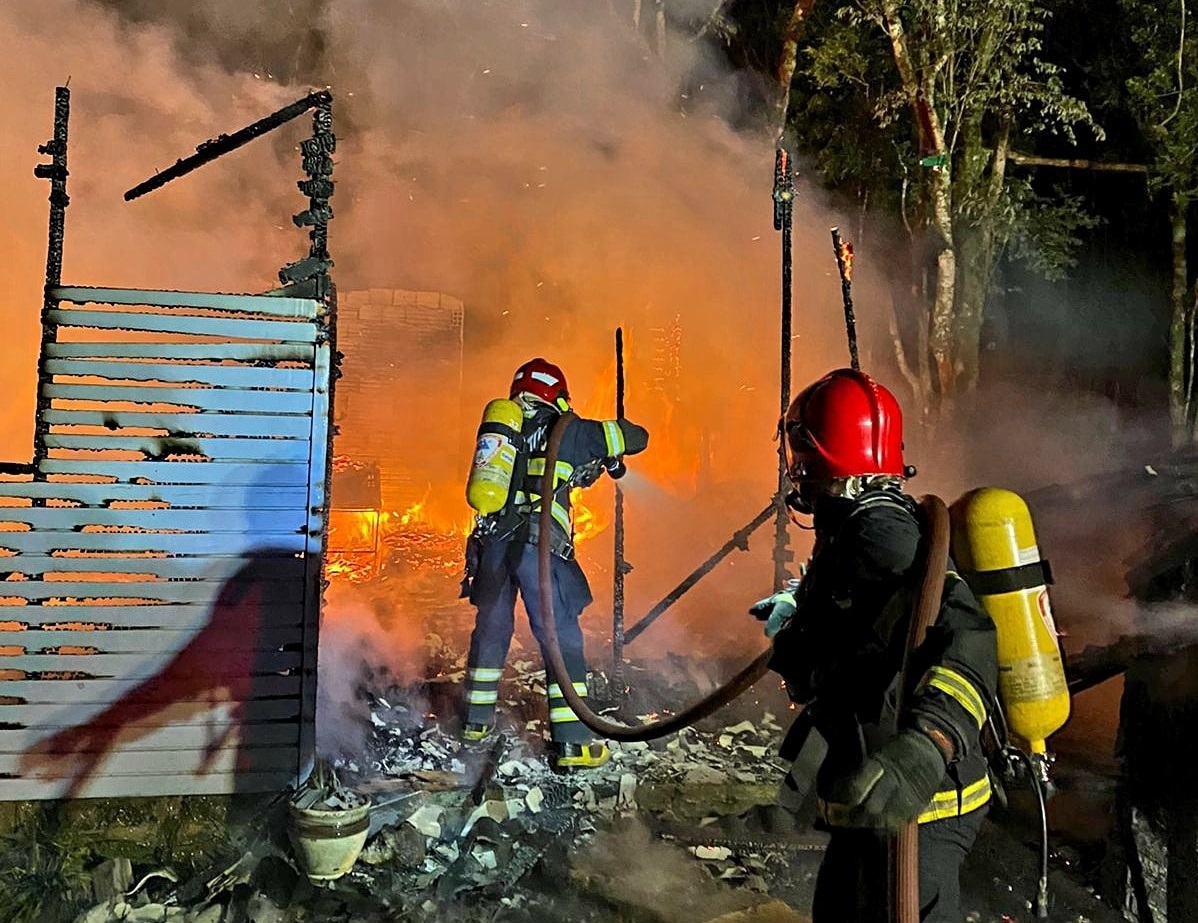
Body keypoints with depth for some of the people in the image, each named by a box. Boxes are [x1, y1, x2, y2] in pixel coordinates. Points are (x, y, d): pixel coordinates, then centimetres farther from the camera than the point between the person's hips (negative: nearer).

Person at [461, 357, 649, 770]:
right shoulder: (565, 430, 4)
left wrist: (580, 471, 32)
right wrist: (610, 457, 31)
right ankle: (570, 743, -1)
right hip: (537, 546, -5)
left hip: (492, 541, 6)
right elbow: (637, 437, 11)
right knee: (561, 638, 0)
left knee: (491, 628, 21)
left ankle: (477, 719, 34)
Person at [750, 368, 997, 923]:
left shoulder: (877, 532, -23)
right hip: (881, 799, 10)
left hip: (903, 810, -10)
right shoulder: (886, 521, 8)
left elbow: (965, 636, -37)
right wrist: (799, 604, 46)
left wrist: (925, 745, -53)